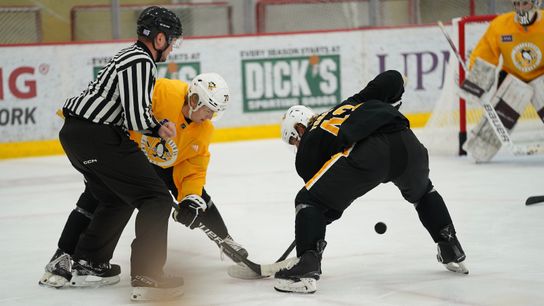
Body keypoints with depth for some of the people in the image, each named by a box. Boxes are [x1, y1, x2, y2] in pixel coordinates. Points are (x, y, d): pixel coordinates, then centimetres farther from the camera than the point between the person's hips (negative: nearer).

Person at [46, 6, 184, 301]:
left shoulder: (133, 56, 19)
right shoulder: (140, 62, -14)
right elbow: (136, 118, -18)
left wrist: (158, 126, 14)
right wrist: (157, 126, 2)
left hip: (75, 133, 10)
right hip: (97, 137, -10)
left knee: (116, 199, 28)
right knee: (156, 199, -8)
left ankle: (86, 265, 34)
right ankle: (146, 277, -12)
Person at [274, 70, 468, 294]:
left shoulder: (307, 149, 24)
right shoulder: (352, 103, 38)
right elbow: (392, 79, 30)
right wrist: (388, 110, 45)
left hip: (365, 153, -6)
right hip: (407, 143, 6)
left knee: (308, 199, 9)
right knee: (422, 192, 38)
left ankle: (307, 267, -4)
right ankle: (452, 252, 40)